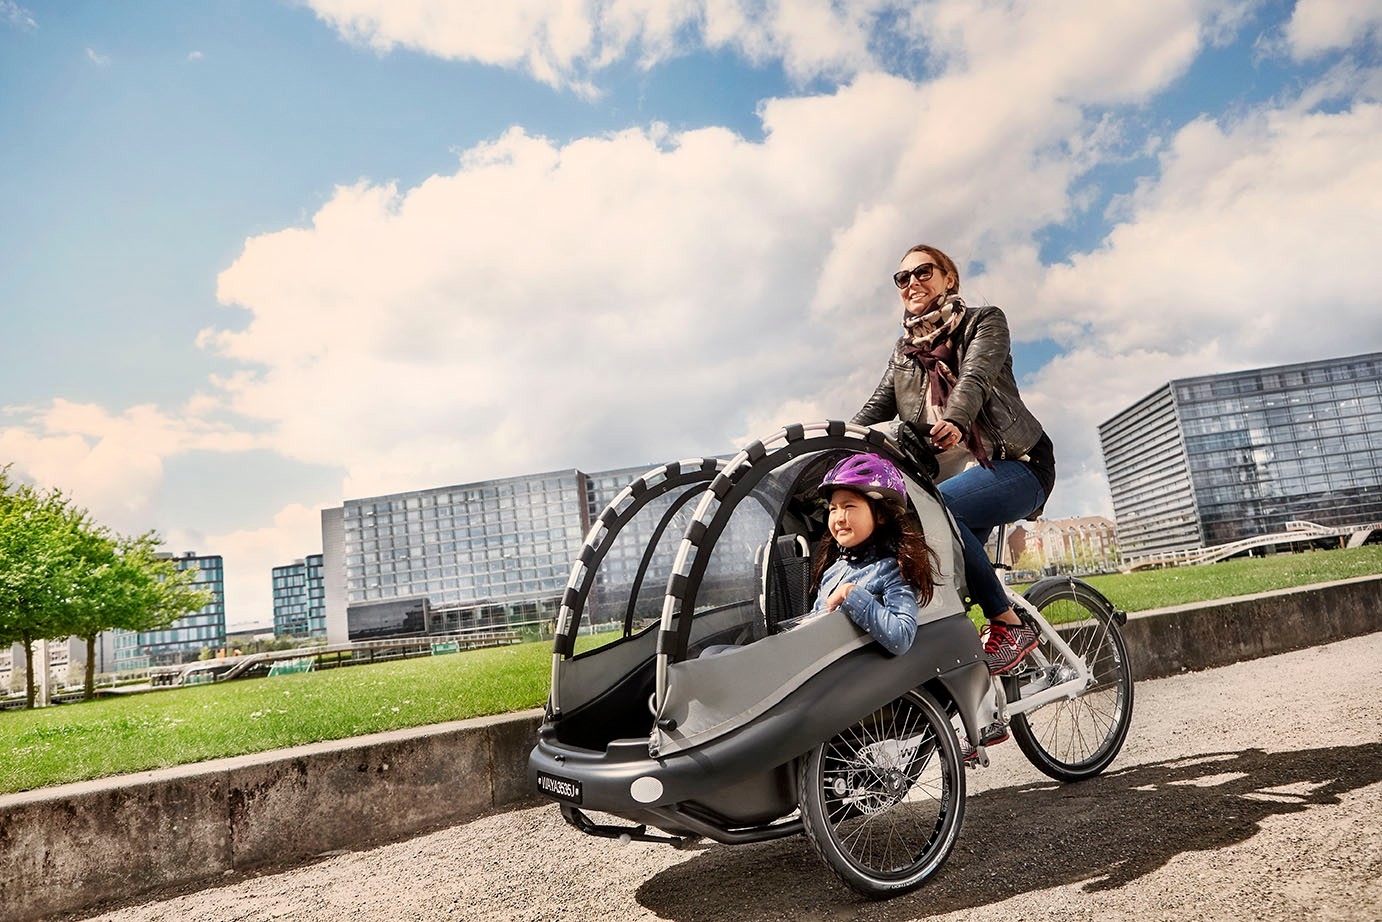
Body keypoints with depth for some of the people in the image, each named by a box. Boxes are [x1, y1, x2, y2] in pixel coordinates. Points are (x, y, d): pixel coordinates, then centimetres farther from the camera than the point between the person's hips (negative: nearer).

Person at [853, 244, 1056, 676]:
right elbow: (876, 407, 4)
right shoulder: (904, 352, 19)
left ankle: (1010, 625, -21)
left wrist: (954, 421, -40)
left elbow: (975, 375, -18)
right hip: (950, 475, 6)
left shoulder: (984, 320, 5)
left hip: (1014, 465, -5)